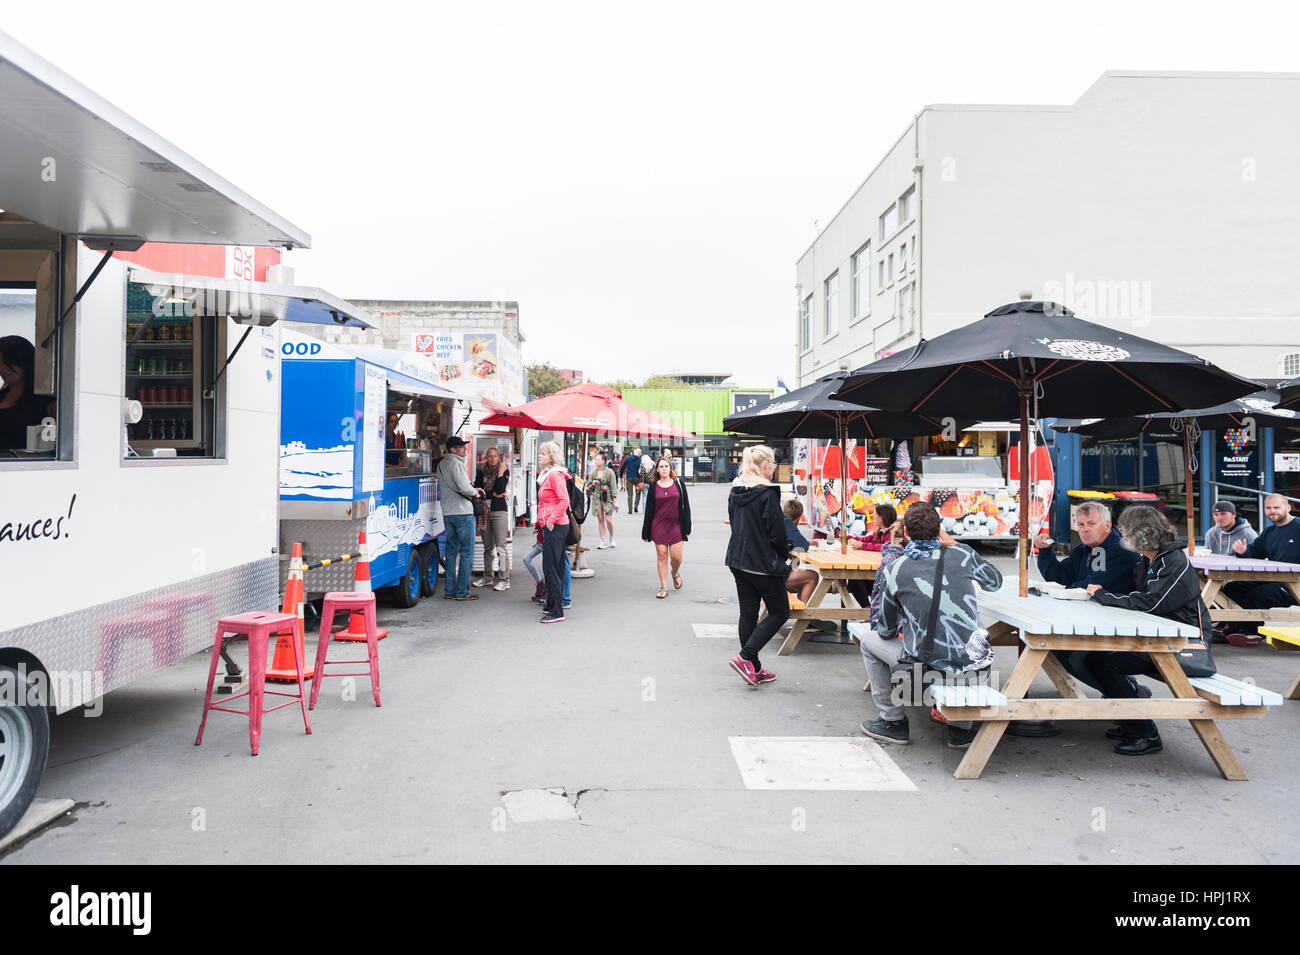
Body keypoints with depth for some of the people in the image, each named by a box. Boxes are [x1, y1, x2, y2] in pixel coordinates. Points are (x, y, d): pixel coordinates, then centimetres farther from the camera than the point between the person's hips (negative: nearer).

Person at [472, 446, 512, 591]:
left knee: (501, 547, -8)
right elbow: (476, 490, 1)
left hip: (499, 511, -5)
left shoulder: (504, 471, 0)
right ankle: (488, 577, 22)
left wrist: (501, 473, -15)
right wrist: (493, 494, -8)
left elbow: (500, 490, -12)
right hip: (484, 512, 5)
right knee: (487, 547, 13)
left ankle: (504, 579, -5)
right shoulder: (481, 472, 11)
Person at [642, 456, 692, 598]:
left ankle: (675, 573, 30)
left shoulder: (679, 485, 3)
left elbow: (686, 506, 4)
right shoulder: (653, 487, 4)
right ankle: (664, 588, 9)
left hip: (676, 525, -1)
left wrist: (687, 528, -1)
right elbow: (649, 510, 6)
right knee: (662, 556, 1)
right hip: (659, 526, 1)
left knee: (676, 556, -5)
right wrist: (646, 532, 4)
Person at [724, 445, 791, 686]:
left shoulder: (735, 492, 6)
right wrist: (784, 555, 1)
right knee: (780, 612, 6)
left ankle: (754, 669, 18)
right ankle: (745, 657, -6)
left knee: (748, 613, 12)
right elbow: (777, 532, -17)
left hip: (738, 561, 8)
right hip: (764, 564, -8)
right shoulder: (767, 493, -18)